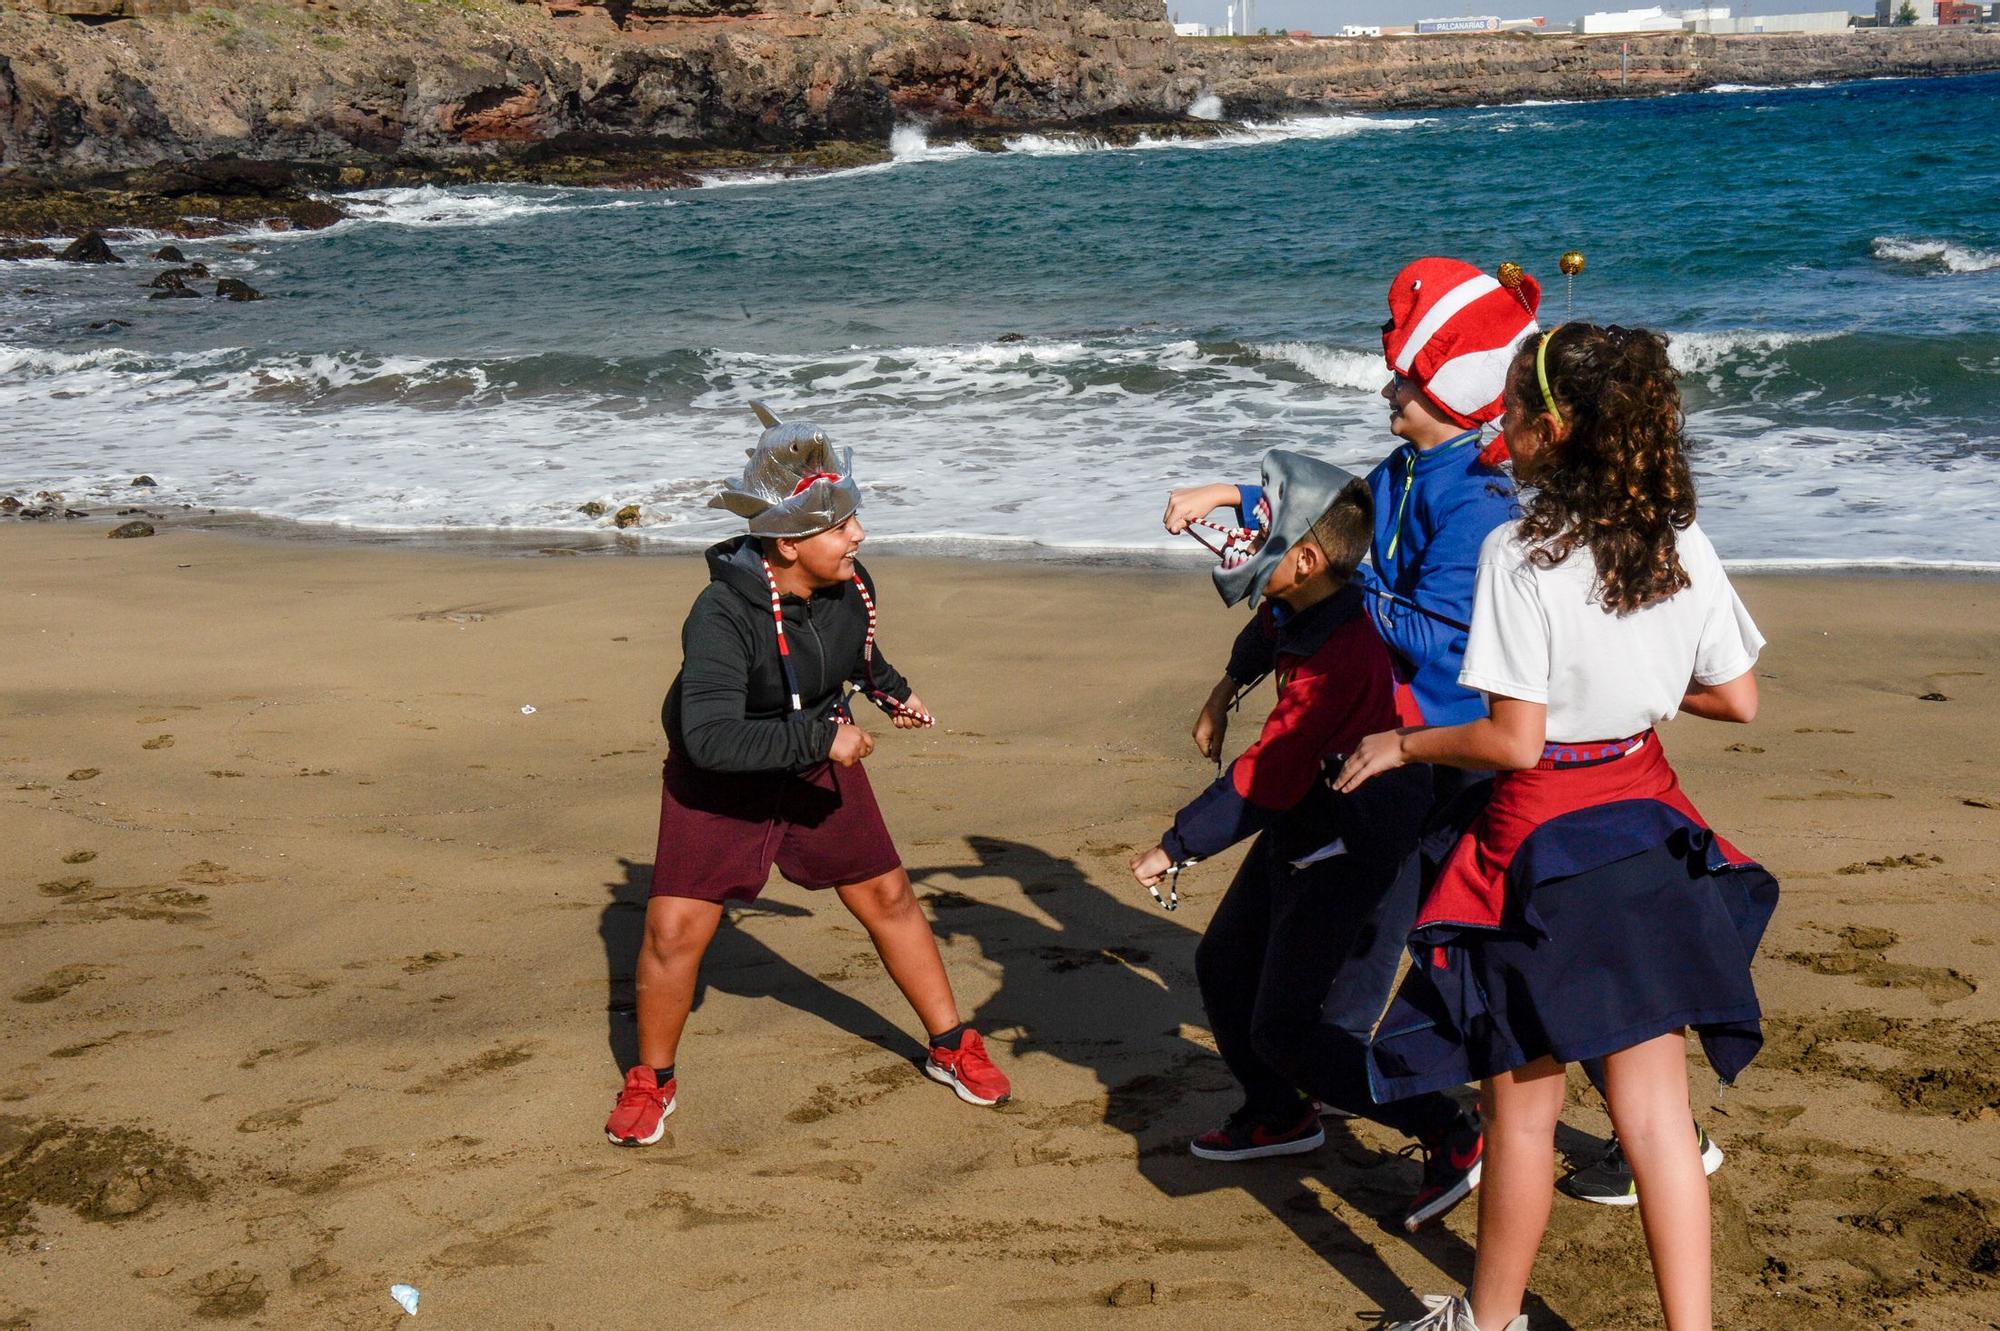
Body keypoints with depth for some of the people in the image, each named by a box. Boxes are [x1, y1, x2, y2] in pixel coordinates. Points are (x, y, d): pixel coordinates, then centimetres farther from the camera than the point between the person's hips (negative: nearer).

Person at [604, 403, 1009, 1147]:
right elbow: (710, 738, -43)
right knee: (675, 930, -8)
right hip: (720, 785, -5)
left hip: (818, 765, 5)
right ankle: (652, 1082, 16)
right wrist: (819, 738, -39)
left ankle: (951, 1047, 27)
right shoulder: (722, 616, -34)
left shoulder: (850, 587, -15)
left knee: (888, 897, 10)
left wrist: (890, 692, 10)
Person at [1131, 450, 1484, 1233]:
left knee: (1282, 1032, -5)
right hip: (1298, 833, 10)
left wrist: (1176, 847, -17)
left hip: (1340, 854, -10)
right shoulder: (1299, 616, -5)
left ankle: (1451, 1136, 2)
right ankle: (1279, 1116, 40)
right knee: (1222, 967, 19)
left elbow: (1263, 783, -27)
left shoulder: (1339, 656, -32)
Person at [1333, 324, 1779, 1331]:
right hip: (1647, 832, 5)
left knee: (1522, 1101, 10)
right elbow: (1737, 701, 7)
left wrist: (1401, 746, -3)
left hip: (1543, 842, -5)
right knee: (1655, 1109, 8)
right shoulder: (1682, 545, 0)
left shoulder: (1521, 552, -16)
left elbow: (1514, 741, -18)